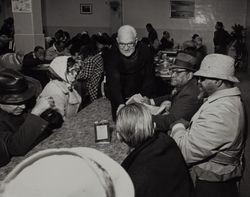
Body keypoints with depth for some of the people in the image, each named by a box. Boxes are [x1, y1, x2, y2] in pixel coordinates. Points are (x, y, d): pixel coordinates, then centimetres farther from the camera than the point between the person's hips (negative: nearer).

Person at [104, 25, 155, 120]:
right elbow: (113, 83, -32)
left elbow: (149, 77, -10)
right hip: (119, 99, -1)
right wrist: (121, 104, -47)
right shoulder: (111, 55, -21)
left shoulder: (145, 51, -13)